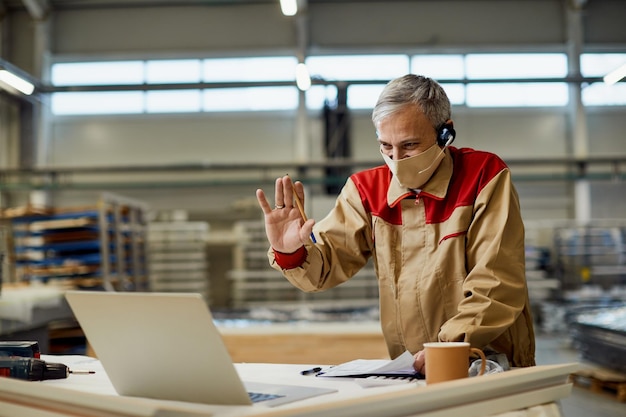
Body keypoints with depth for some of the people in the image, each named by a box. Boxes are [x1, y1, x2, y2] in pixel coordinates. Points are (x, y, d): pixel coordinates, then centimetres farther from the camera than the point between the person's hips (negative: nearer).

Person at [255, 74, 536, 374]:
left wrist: (450, 346, -23)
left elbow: (497, 284, -11)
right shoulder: (367, 189, 6)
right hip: (409, 370, 3)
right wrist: (291, 253, -20)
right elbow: (325, 264, 2)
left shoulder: (484, 177, -5)